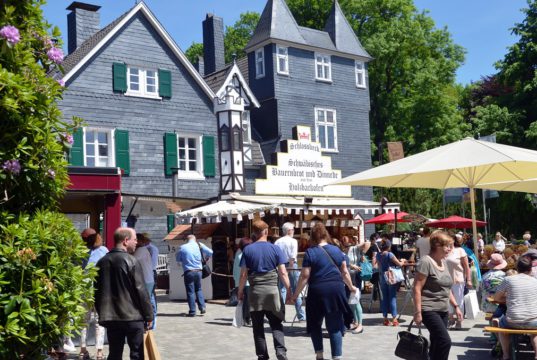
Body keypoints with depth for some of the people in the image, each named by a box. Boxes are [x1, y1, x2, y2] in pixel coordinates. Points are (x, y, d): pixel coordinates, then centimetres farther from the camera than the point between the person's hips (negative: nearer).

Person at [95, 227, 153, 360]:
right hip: (133, 317, -6)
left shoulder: (102, 262, 7)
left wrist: (102, 314, 20)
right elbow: (141, 291, -13)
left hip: (110, 318, 6)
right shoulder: (131, 261, -12)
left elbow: (97, 292, 12)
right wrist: (149, 315, -5)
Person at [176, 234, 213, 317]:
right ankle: (202, 307, 8)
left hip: (188, 272, -2)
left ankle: (192, 311, 3)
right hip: (198, 271, 2)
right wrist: (206, 258, 21)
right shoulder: (199, 246, 1)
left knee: (190, 292, 3)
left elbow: (177, 259, 9)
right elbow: (210, 252, 1)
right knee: (198, 289, 19)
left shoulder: (183, 247, -2)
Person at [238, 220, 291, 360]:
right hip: (272, 290, 0)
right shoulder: (275, 248, -1)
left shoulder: (248, 250, -1)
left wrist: (240, 291, 8)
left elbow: (243, 274, -2)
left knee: (258, 327, 10)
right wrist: (288, 290, 2)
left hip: (255, 291, 0)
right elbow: (283, 272, -4)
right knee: (276, 324, 8)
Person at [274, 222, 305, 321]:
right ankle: (301, 316, 8)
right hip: (292, 266, -3)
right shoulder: (293, 241, -6)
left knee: (282, 290, 7)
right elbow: (293, 256, -16)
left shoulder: (277, 242, 5)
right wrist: (291, 265, -11)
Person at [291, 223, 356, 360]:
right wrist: (351, 287, 31)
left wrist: (296, 294, 1)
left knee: (315, 324, 16)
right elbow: (344, 272, 15)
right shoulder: (336, 250, 9)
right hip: (336, 289, 3)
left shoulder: (310, 252, -3)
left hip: (318, 291, -3)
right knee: (335, 325, 7)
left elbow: (305, 276, -6)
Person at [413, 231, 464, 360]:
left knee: (437, 345, 9)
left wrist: (456, 306, 18)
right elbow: (417, 288, -16)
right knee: (445, 342, -18)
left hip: (443, 310, 8)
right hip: (429, 310, -8)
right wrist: (418, 312, -19)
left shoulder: (444, 262, 13)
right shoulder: (426, 262, -13)